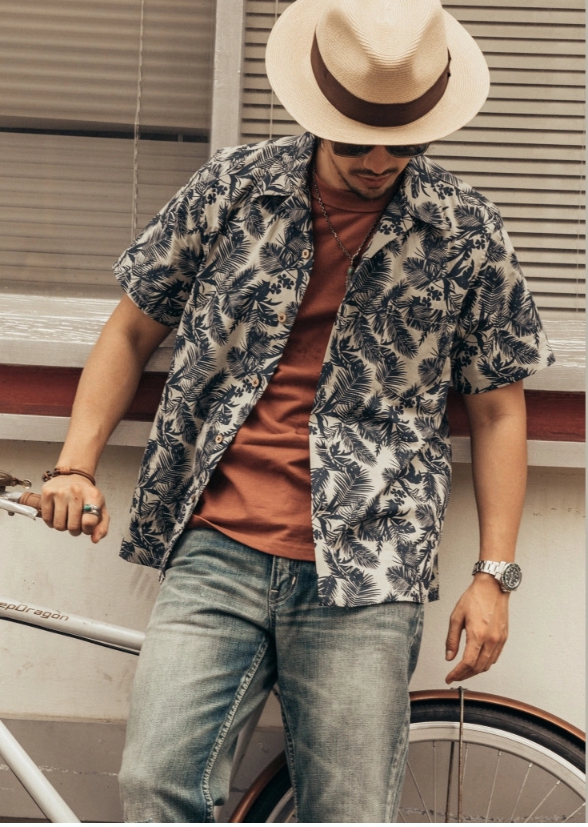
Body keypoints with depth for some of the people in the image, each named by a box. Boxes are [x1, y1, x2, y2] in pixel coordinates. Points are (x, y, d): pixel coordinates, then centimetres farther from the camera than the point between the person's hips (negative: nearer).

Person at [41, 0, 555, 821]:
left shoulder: (466, 232, 4)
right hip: (216, 553, 1)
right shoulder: (232, 187, 5)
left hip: (363, 579, 0)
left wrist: (495, 574, 4)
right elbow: (133, 329, 15)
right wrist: (76, 465, 3)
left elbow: (498, 409, 11)